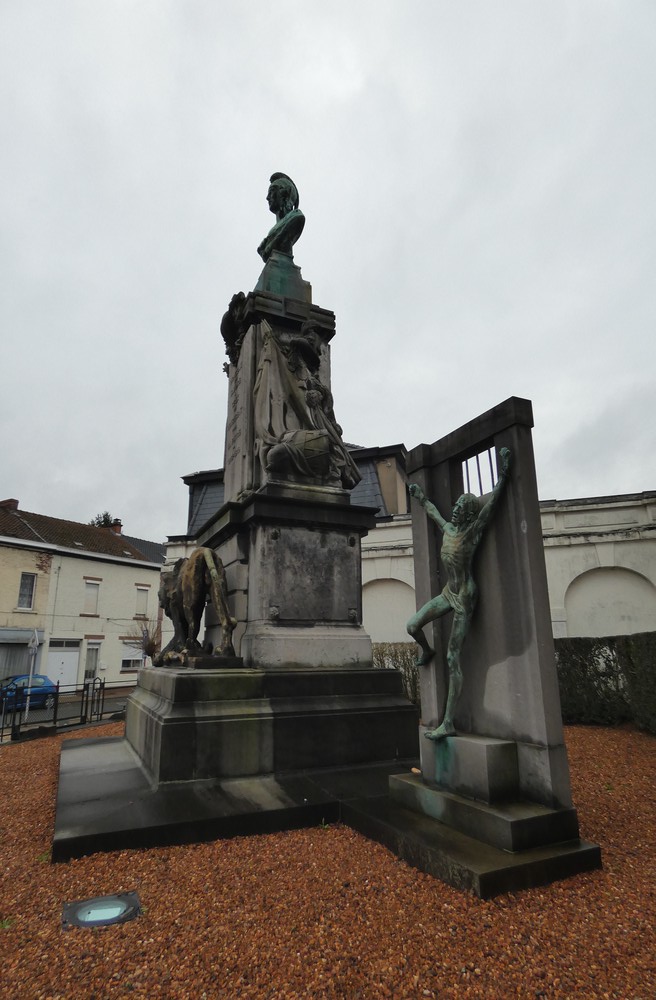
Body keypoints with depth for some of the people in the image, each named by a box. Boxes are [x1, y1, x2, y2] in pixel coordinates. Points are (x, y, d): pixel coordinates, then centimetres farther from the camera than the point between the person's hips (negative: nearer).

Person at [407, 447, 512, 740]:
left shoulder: (474, 529, -10)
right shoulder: (448, 528, 8)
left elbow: (492, 502, -20)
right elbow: (433, 511, 27)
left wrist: (502, 477, -27)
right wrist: (420, 497, 40)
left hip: (465, 597, -7)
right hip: (448, 593, 7)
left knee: (452, 659, -9)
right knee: (412, 626, 1)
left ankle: (448, 723, -5)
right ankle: (426, 651, 36)